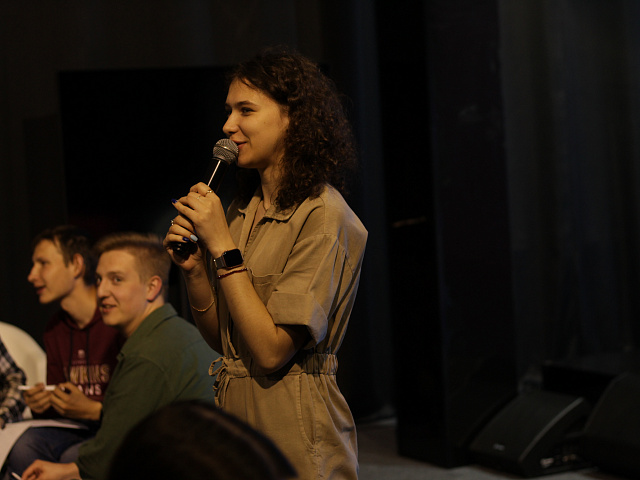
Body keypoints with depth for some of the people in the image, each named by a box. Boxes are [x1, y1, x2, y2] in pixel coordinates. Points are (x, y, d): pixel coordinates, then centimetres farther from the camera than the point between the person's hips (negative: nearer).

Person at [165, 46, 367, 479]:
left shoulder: (323, 216, -15)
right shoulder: (241, 212, 6)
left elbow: (272, 350, -21)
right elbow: (221, 339, 10)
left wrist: (223, 248, -18)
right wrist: (193, 269, -6)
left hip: (293, 431, -7)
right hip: (235, 410, 7)